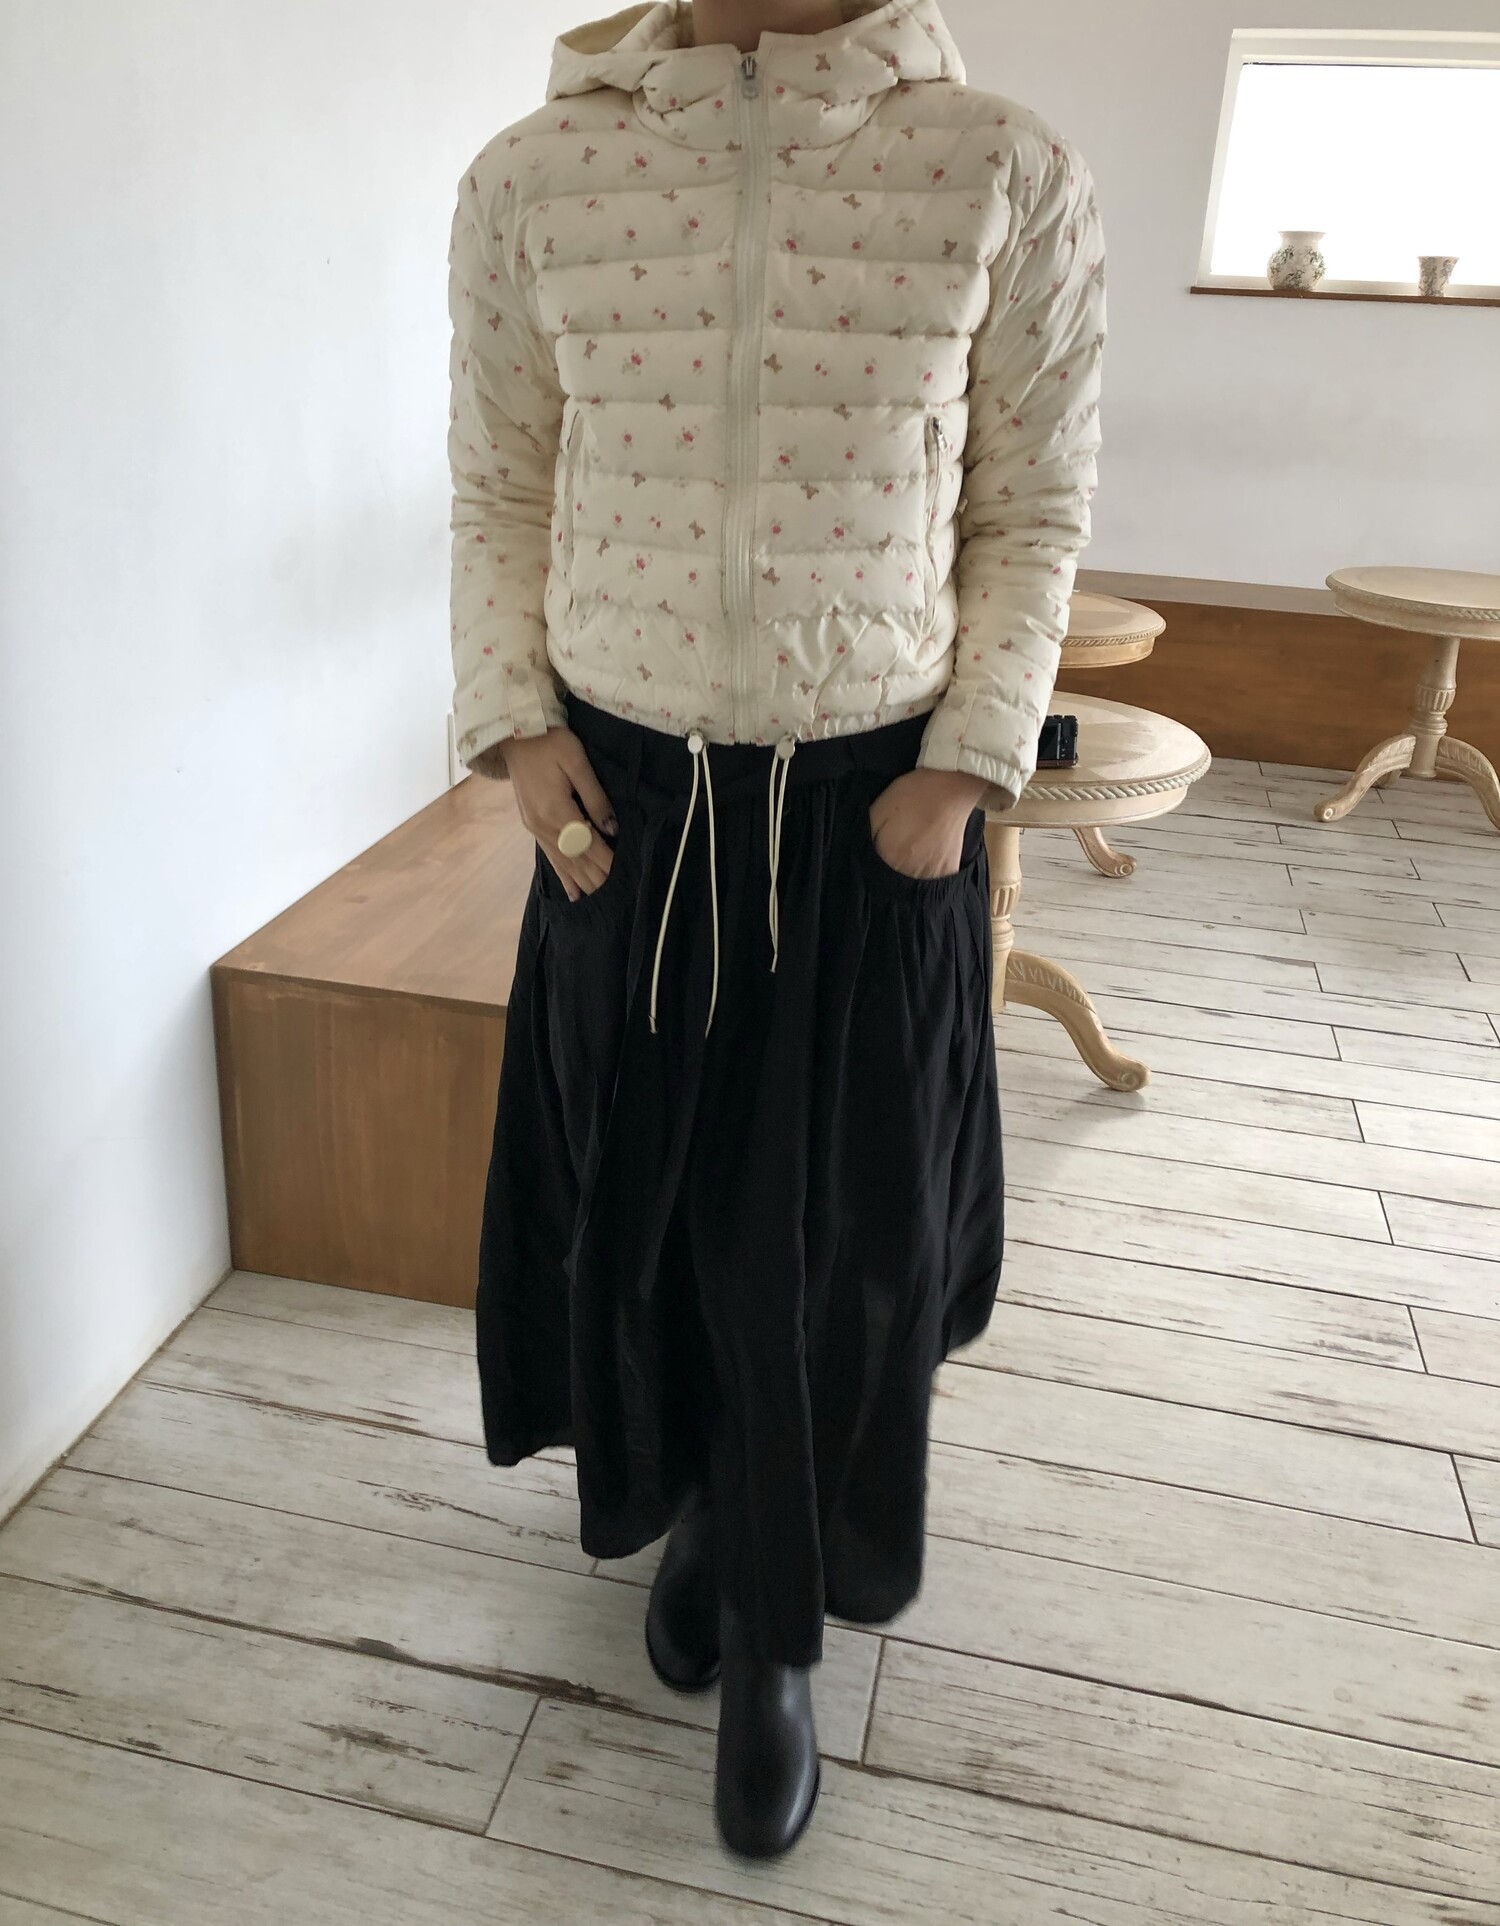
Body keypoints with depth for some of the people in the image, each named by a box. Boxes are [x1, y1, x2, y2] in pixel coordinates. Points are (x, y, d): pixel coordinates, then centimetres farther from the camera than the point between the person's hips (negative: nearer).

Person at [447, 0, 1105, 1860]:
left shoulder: (1004, 173, -5)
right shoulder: (531, 176, 0)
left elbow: (1036, 507, 1)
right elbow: (499, 489, 8)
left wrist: (965, 765, -8)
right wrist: (517, 723, -4)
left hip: (874, 815, -1)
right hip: (622, 802, 2)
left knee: (834, 1239, 8)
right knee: (639, 1199, 14)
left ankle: (774, 1633, 33)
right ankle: (691, 1507, 45)